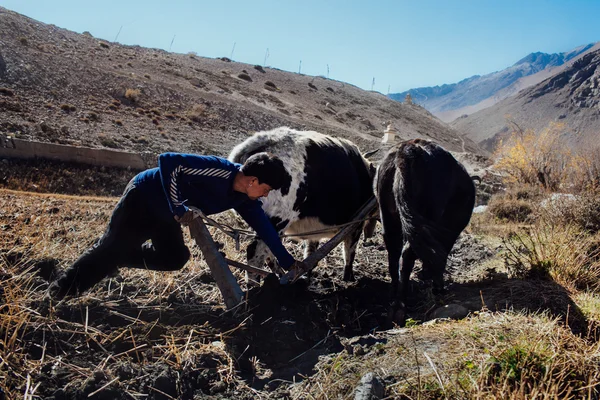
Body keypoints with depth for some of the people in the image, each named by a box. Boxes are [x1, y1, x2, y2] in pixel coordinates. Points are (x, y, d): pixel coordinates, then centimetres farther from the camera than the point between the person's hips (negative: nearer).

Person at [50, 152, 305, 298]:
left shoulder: (245, 199, -8)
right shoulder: (219, 170, -34)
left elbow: (264, 226, 1)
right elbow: (168, 161, -34)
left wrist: (287, 261, 4)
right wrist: (178, 209, -33)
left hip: (165, 214, 8)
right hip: (144, 196, -8)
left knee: (174, 258, 6)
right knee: (110, 249, -1)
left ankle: (115, 261, 22)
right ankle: (59, 293, 18)